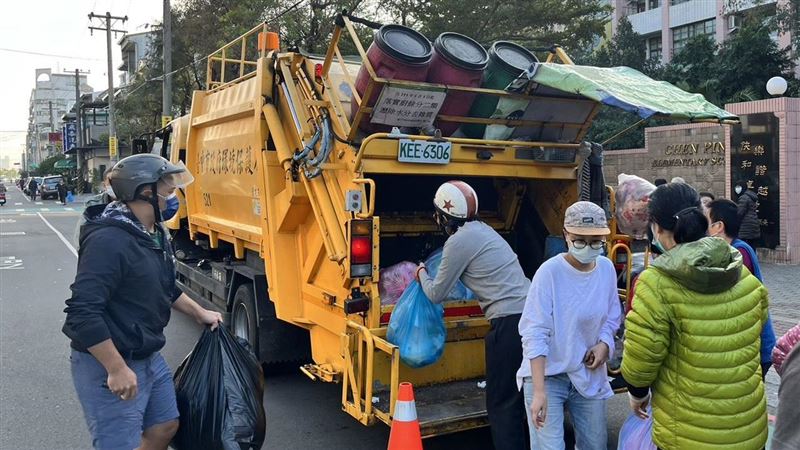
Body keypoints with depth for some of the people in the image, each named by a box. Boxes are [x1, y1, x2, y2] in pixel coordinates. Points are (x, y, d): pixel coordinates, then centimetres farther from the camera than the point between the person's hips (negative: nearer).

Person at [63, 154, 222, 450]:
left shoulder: (153, 234, 7)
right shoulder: (109, 240, -25)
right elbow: (82, 312, -30)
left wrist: (200, 313, 25)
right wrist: (117, 369, -27)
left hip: (149, 358, 10)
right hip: (107, 366, -10)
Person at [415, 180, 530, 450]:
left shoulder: (459, 241, -9)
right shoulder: (482, 229, 18)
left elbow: (436, 294, 0)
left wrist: (422, 274, 19)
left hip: (509, 322, -9)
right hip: (529, 313, 9)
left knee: (501, 403, 0)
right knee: (516, 397, 20)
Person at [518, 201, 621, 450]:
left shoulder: (607, 268, -3)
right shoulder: (549, 272, -21)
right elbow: (535, 334, -23)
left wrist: (604, 343, -9)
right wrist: (539, 391, -28)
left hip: (589, 374, 6)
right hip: (547, 374, -5)